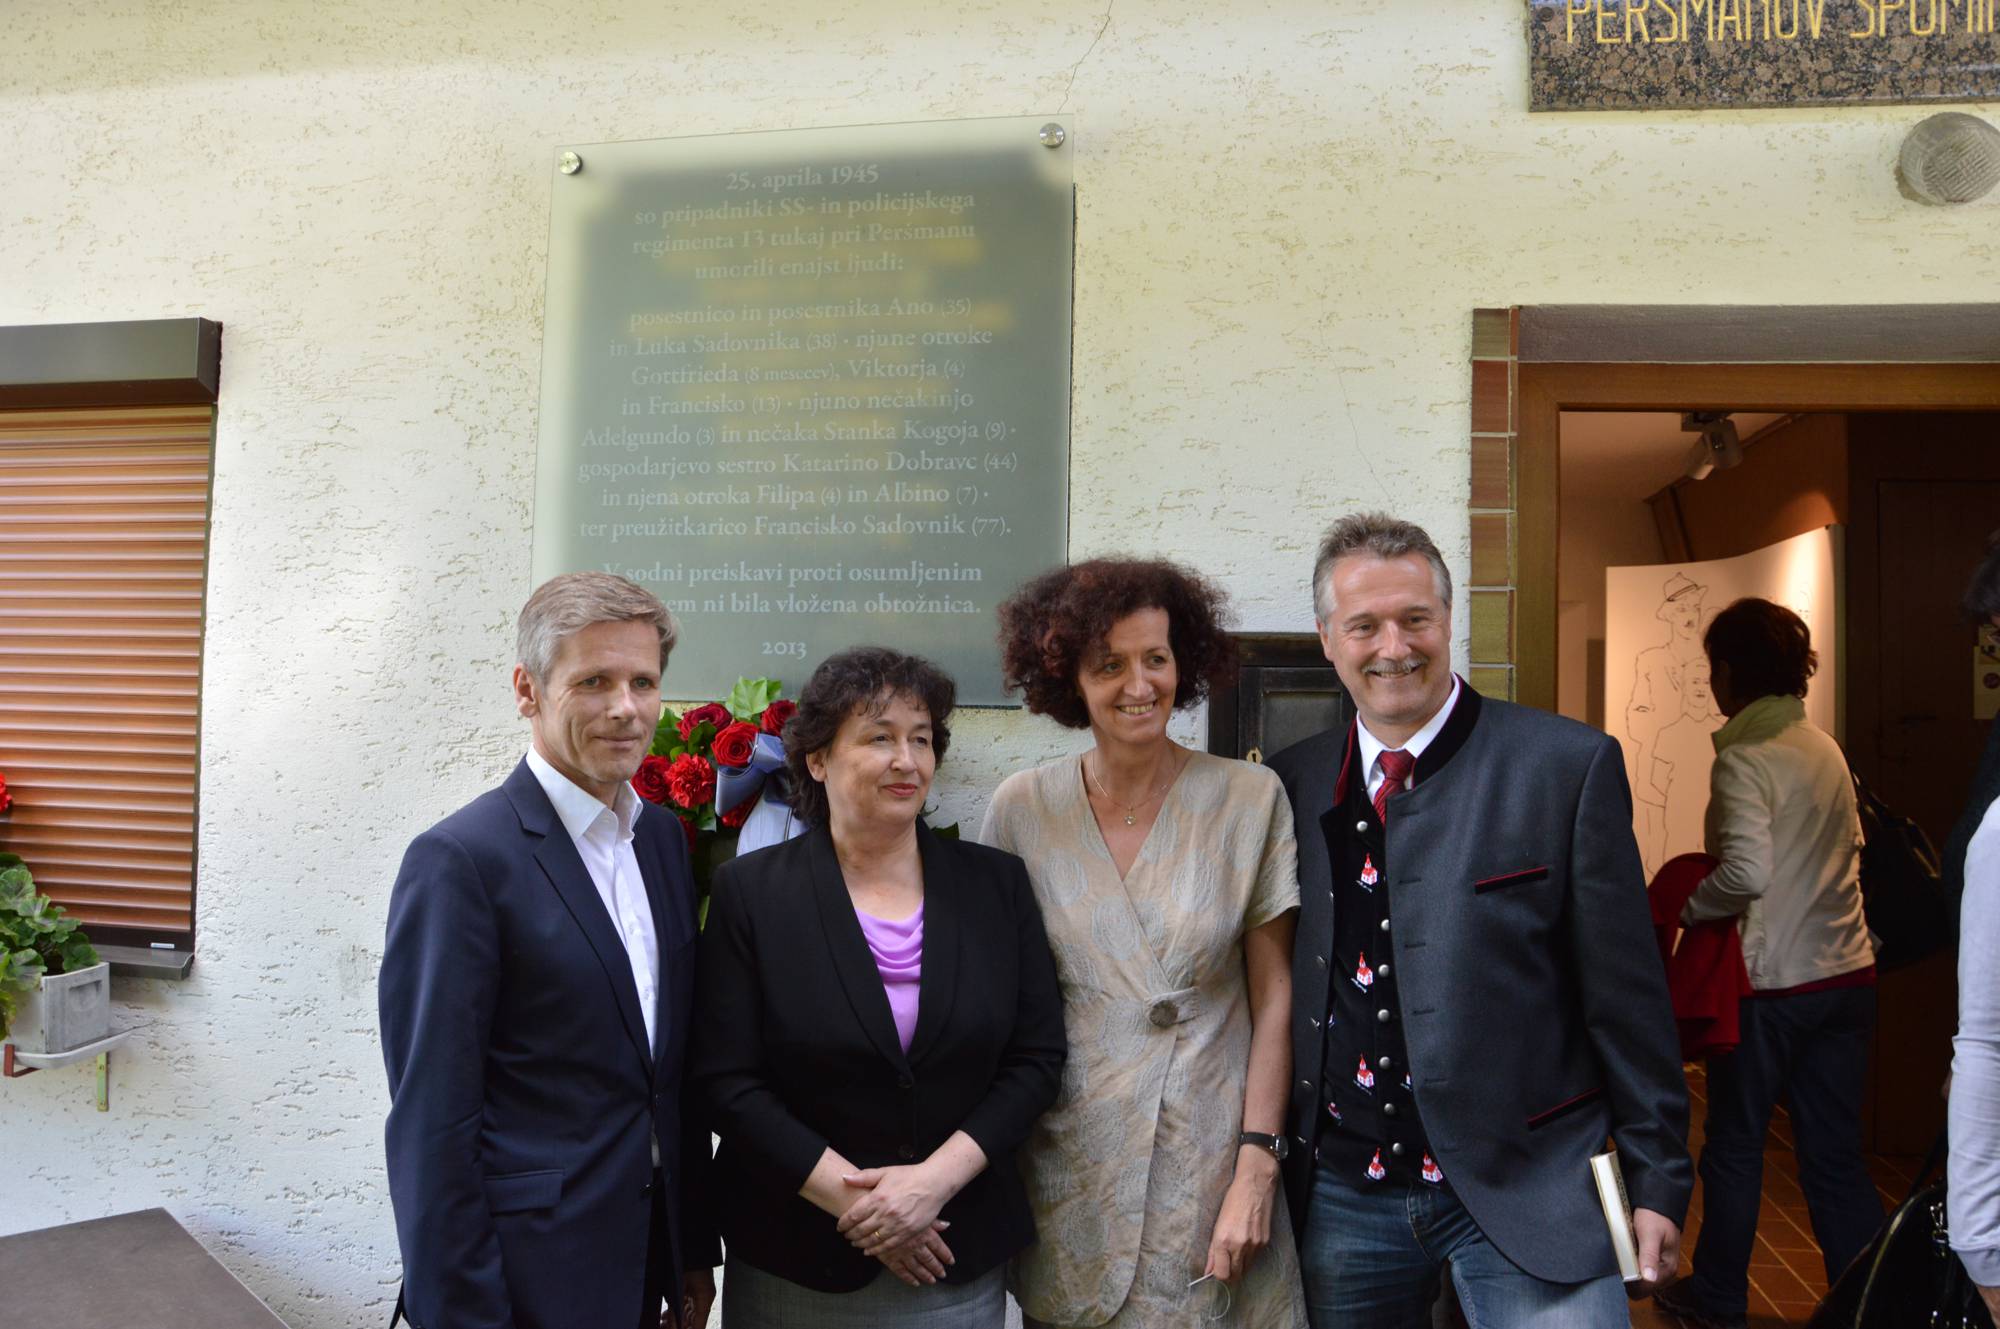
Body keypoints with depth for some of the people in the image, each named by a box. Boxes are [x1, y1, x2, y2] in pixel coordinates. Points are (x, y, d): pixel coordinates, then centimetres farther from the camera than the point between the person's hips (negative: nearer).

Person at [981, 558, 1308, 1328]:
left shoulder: (1250, 798, -5)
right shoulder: (1022, 808, -3)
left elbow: (1273, 999, -3)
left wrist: (1257, 1169, -8)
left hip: (1208, 1163, -1)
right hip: (1067, 1170, 1)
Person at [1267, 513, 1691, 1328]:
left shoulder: (1569, 765, -6)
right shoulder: (1291, 786, 3)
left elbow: (1627, 999, -4)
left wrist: (1657, 1180, -3)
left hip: (1524, 1190, -3)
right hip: (1339, 1194, 3)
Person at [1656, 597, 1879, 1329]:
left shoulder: (1742, 759, -16)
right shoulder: (1825, 749, 7)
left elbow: (1747, 872, -27)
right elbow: (1849, 848, 16)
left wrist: (1689, 905, -10)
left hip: (1772, 983, -6)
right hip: (1846, 975, 6)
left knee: (1734, 1146, 11)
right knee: (1836, 1156, 13)